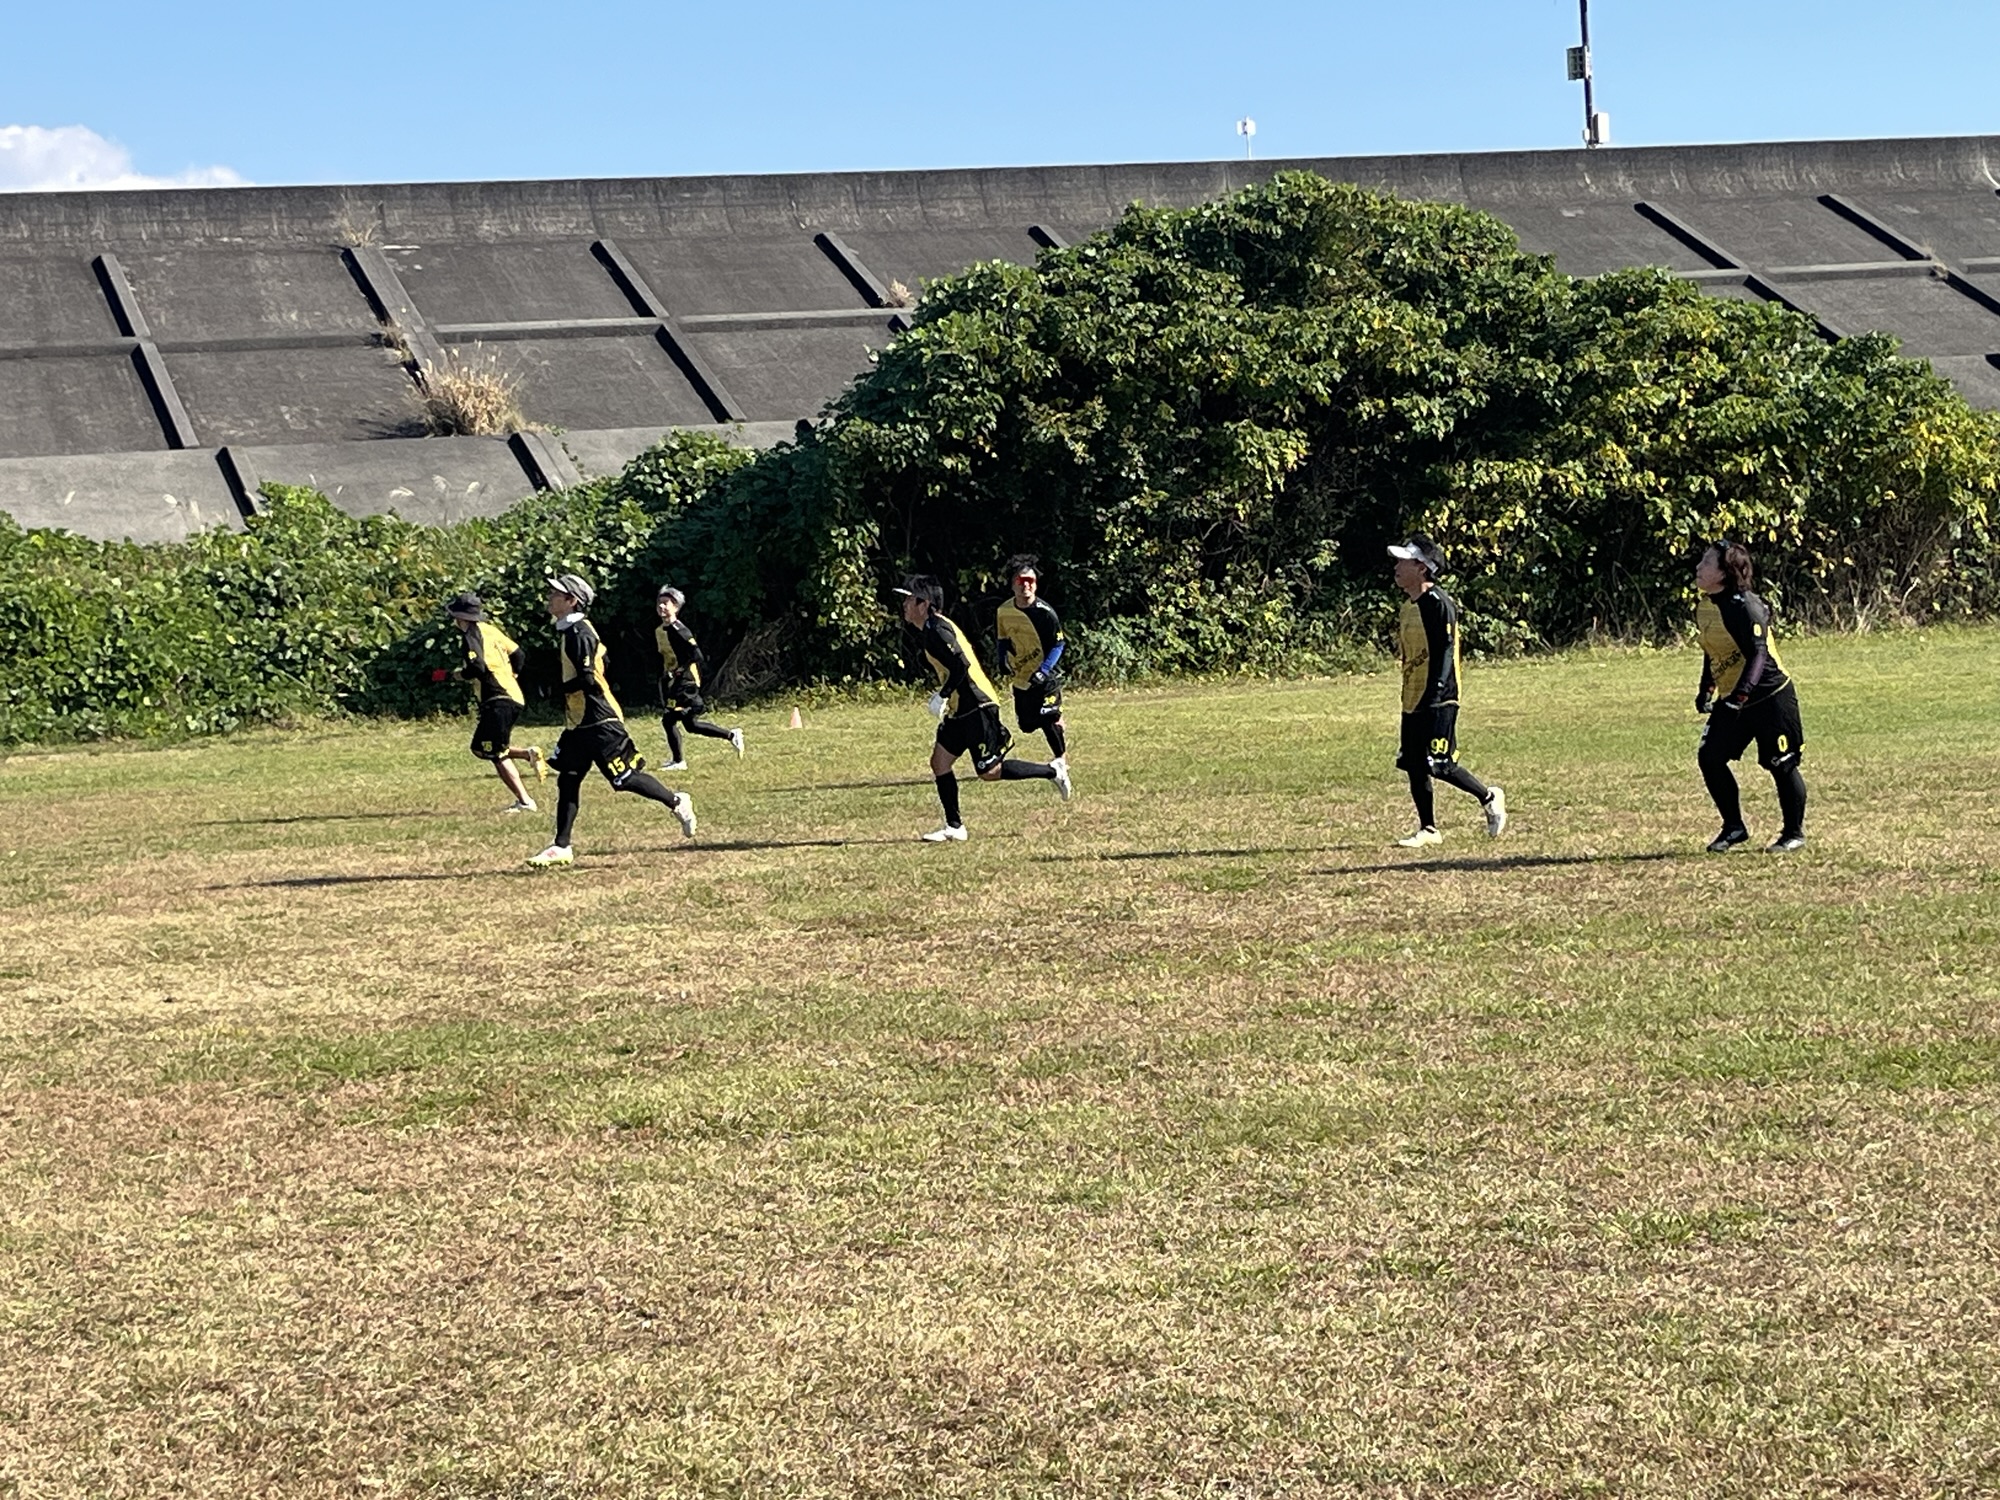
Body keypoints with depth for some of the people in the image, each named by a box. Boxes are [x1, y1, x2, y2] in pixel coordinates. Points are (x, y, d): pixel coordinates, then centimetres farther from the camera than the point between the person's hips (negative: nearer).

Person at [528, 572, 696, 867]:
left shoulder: (579, 633, -18)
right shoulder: (569, 632, 12)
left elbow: (586, 680, -24)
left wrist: (558, 691, -11)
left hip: (599, 722, -10)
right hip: (580, 723, 10)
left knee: (624, 778, -3)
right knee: (567, 780, 5)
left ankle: (677, 803, 15)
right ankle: (561, 847, 6)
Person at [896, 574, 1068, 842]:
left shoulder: (938, 630, -18)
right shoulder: (928, 629, 13)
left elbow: (961, 665, -26)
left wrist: (943, 695, -19)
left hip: (978, 708, -10)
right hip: (960, 710, 10)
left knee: (990, 772, -7)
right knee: (940, 762, 5)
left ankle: (1052, 773, 6)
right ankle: (954, 828, 9)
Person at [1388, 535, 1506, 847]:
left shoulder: (1437, 603, -14)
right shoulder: (1408, 606, 14)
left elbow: (1445, 650, -19)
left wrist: (1436, 692, -25)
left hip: (1437, 701, -9)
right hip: (1413, 701, 9)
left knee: (1439, 764, -9)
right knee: (1414, 767, 7)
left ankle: (1489, 798, 11)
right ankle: (1428, 829, 14)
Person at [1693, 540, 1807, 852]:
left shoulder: (1744, 607, -21)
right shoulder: (1703, 607, 4)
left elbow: (1758, 654, -28)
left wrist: (1741, 694, -36)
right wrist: (1706, 690, 16)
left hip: (1769, 697, -8)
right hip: (1730, 700, 8)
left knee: (1782, 766, 2)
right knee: (1710, 757, -1)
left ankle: (1794, 833, 18)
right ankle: (1734, 828, 13)